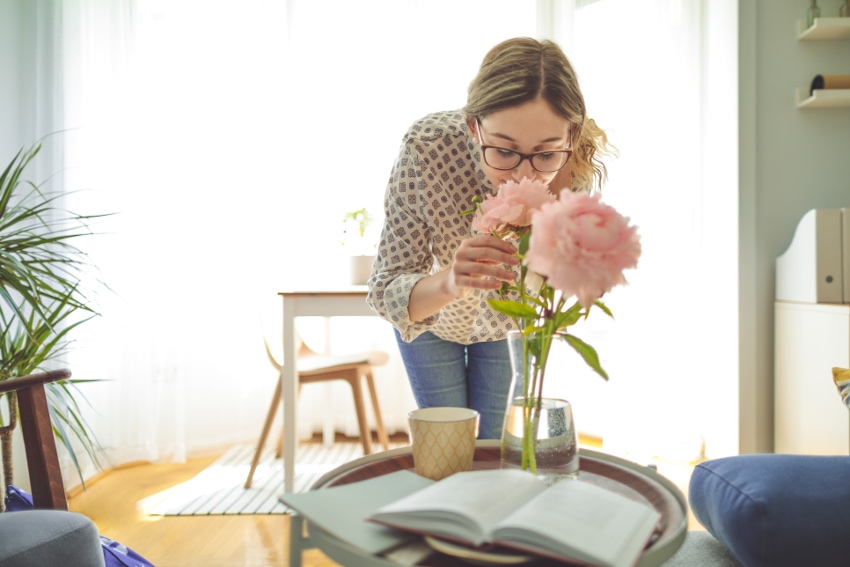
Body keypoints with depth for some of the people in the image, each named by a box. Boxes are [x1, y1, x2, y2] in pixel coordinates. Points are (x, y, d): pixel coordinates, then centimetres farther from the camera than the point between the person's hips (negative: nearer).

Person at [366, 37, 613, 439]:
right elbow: (386, 289, -33)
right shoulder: (427, 147, -37)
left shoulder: (581, 164, -31)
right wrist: (448, 283, -54)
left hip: (508, 323, 2)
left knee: (493, 445, 14)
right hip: (431, 313, -1)